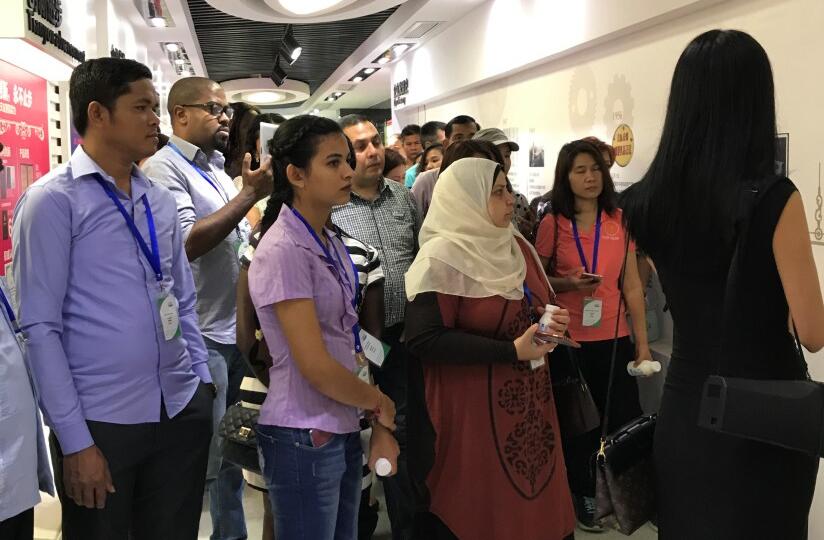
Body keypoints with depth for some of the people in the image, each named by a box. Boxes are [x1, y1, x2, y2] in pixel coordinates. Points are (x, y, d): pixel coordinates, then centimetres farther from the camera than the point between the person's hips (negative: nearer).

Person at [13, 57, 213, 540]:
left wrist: (203, 381, 8)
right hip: (101, 421, -5)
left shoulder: (161, 200, 8)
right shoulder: (53, 200, -8)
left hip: (184, 410, 5)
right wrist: (75, 441, -12)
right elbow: (40, 328, -11)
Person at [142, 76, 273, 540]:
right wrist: (250, 194, -21)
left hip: (234, 332, 8)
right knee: (204, 461, 1)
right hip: (201, 338, -8)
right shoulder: (164, 167, -11)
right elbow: (187, 244, -23)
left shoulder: (217, 169, 15)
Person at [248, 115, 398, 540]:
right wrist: (382, 404, -4)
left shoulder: (332, 245, 8)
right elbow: (316, 366, -19)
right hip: (303, 439, -7)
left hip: (342, 432, 8)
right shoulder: (283, 250, -17)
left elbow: (348, 343, 10)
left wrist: (379, 424, 2)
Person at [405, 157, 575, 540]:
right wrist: (511, 351, -23)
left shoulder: (515, 245, 8)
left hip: (527, 399, 7)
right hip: (471, 408, -7)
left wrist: (553, 322, -4)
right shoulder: (441, 259, -17)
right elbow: (424, 339, -24)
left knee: (532, 498, 14)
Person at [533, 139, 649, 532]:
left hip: (613, 339, 2)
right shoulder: (552, 224, -5)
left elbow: (632, 286, 4)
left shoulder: (620, 221, 1)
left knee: (625, 420, 3)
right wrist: (566, 284, -17)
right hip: (567, 340, -2)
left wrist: (643, 343, 3)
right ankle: (583, 496, 28)